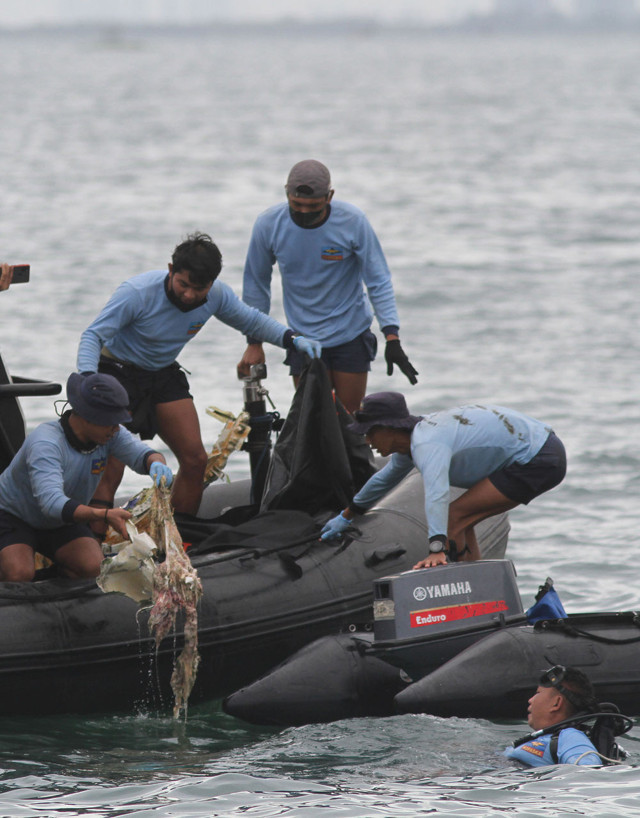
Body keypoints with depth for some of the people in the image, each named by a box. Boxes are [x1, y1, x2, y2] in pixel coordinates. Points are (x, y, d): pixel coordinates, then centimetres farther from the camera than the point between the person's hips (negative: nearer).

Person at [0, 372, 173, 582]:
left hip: (62, 523, 6)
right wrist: (105, 515, -60)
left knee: (94, 568, -21)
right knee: (19, 575, -31)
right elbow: (51, 502, -48)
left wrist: (157, 464, -46)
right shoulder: (46, 444, -37)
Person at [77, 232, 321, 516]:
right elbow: (93, 336, -24)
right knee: (110, 465, -19)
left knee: (195, 460, 1)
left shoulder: (217, 296, -13)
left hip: (164, 375, 5)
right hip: (118, 372, -5)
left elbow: (251, 320, 6)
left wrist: (292, 339, -11)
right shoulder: (137, 293, -28)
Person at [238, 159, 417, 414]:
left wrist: (392, 337, -18)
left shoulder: (353, 222, -16)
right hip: (303, 340, 1)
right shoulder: (269, 225, -12)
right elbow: (256, 283, 3)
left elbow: (378, 282, -9)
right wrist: (254, 342, 7)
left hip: (351, 335, -1)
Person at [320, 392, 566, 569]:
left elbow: (436, 494, -41)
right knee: (460, 520, 16)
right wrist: (346, 516, 41)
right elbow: (386, 478, 30)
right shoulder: (414, 437, 10)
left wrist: (437, 549, -53)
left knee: (454, 518, -14)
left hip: (537, 461, -10)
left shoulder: (427, 444, -23)